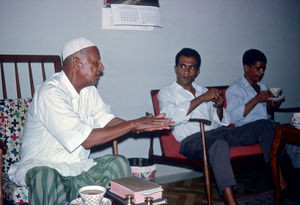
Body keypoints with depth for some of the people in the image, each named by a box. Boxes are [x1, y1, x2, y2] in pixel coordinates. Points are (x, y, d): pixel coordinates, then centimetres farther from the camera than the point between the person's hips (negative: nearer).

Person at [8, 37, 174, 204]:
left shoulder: (89, 90, 8)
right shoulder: (50, 93, -20)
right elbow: (86, 139, -25)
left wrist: (140, 125, -11)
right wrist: (132, 125, -20)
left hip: (77, 165, 8)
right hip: (41, 165, -7)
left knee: (119, 163, -16)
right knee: (44, 176, -40)